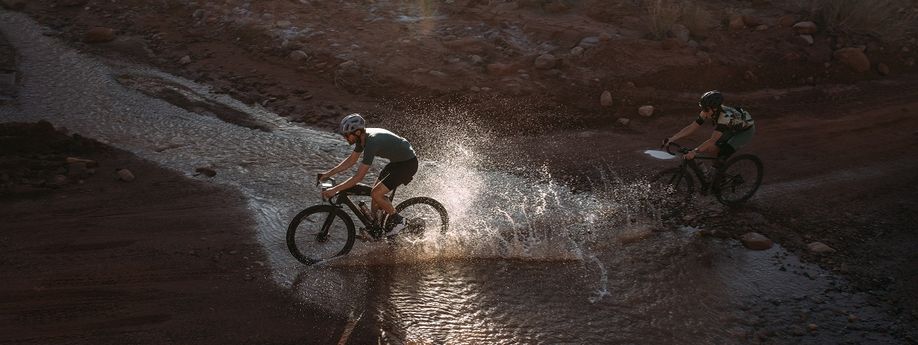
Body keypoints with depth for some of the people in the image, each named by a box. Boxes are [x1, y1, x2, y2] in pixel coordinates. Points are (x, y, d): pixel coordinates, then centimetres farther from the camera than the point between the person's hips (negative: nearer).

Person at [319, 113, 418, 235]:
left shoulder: (371, 143, -31)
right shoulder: (363, 137, -3)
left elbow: (359, 177, -30)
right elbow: (351, 160, 11)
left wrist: (335, 190, -27)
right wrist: (329, 173, 6)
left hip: (408, 163, -10)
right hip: (397, 160, 10)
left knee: (376, 194, -12)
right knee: (375, 190, 11)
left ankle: (398, 220, 6)